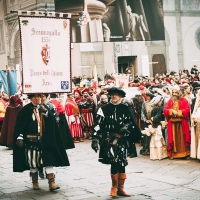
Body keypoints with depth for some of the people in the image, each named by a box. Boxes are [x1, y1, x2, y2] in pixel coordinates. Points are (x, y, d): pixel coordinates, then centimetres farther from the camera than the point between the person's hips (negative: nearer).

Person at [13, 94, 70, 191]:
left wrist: (45, 113, -15)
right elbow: (19, 125, -3)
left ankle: (51, 183, -7)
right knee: (33, 161, 5)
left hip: (44, 140, 2)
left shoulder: (45, 108, 7)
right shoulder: (26, 110, -1)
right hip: (31, 140, -2)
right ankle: (35, 182, 21)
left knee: (49, 160, -7)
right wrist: (19, 137, -11)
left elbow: (52, 124, -1)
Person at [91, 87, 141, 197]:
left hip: (122, 140, 2)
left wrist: (126, 126, -10)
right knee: (114, 162, -9)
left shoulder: (126, 108, 5)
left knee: (122, 164, 5)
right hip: (109, 139, -2)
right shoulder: (105, 109, 0)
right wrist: (95, 139, -11)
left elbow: (131, 122, 12)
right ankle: (114, 186, 11)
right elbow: (98, 124, -4)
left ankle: (120, 188, 17)